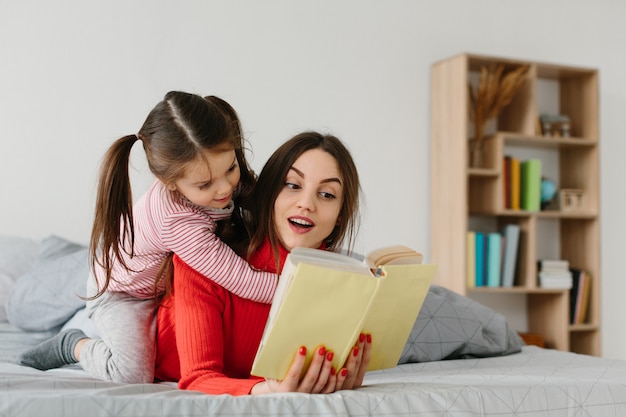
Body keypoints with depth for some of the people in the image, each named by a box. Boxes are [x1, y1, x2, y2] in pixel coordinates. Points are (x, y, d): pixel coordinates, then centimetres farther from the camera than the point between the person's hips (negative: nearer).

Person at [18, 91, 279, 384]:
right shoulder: (178, 223, -43)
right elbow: (244, 282, -40)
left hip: (171, 280, 8)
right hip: (123, 291, -8)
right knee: (134, 373, -23)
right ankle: (73, 346, 8)